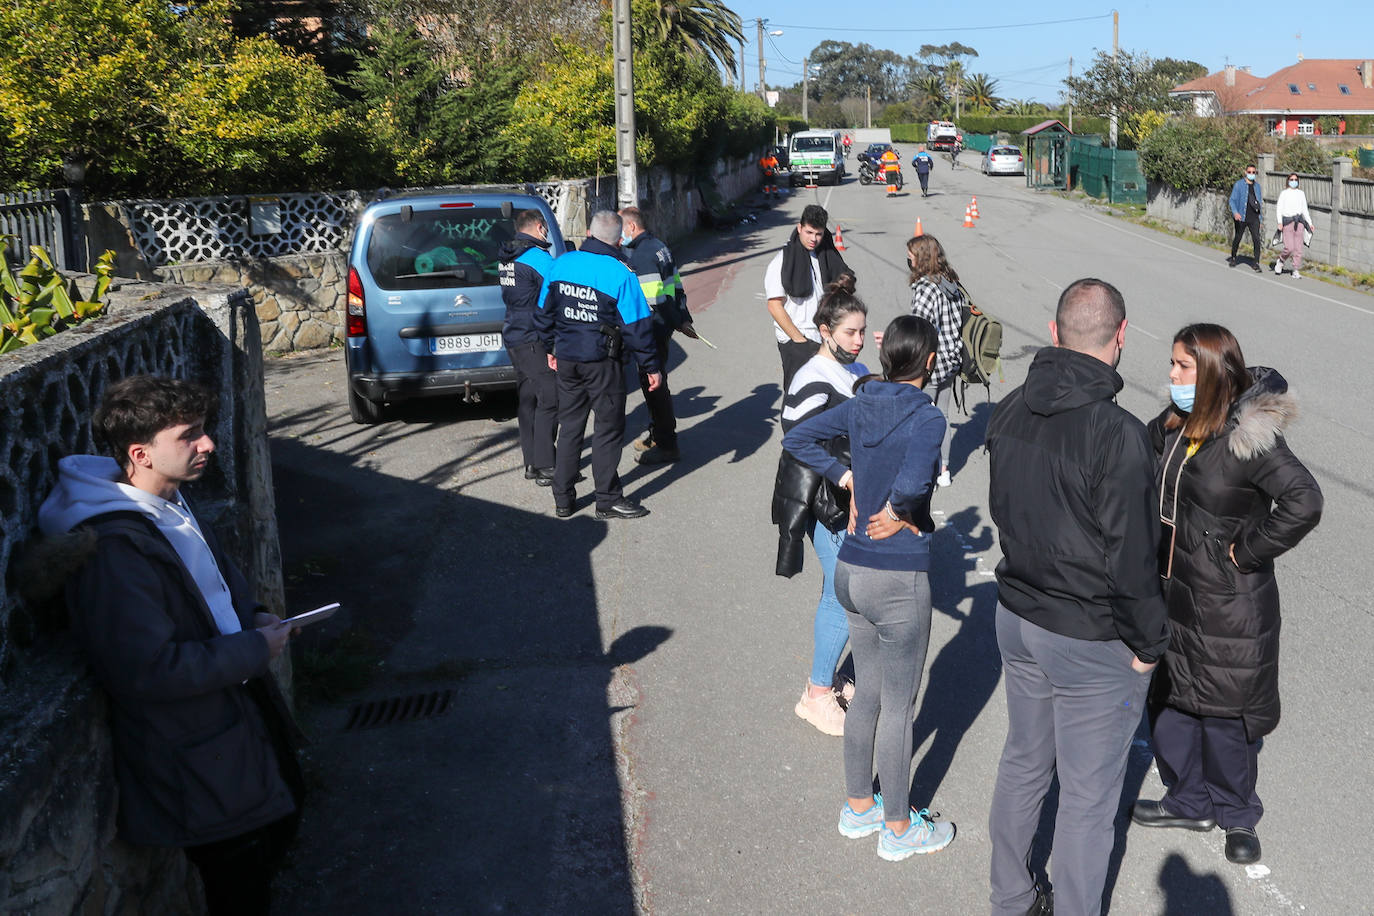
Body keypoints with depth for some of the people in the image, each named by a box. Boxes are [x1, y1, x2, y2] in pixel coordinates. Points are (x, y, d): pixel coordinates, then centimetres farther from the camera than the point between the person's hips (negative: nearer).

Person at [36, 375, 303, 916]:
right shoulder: (111, 548, -29)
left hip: (240, 706, 9)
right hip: (194, 754, -9)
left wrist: (253, 614, 1)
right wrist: (255, 649, -22)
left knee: (282, 811, 27)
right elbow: (149, 670, -31)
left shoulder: (168, 499, 0)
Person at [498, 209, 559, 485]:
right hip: (534, 340, -10)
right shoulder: (537, 257, -15)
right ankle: (545, 467, -6)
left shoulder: (508, 258, 14)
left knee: (527, 399, 13)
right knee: (550, 399, -7)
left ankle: (532, 462, 19)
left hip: (514, 336, 10)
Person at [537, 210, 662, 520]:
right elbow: (637, 325, -12)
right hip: (602, 362, -5)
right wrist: (651, 367, -5)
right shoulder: (619, 273, -13)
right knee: (608, 428, 6)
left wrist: (551, 349, 24)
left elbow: (545, 311, 11)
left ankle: (562, 500, 19)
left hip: (566, 358, 5)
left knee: (570, 426, 14)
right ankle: (608, 500, 10)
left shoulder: (561, 264, 2)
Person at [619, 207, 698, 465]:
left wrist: (678, 322, -14)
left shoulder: (641, 256, -18)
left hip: (653, 330, -11)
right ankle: (657, 436, 31)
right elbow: (677, 287, 17)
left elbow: (657, 299, -23)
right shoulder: (659, 247, 15)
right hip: (663, 327, 11)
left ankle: (667, 446, 1)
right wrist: (683, 319, 17)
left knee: (653, 383, -4)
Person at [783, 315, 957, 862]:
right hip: (900, 578, -7)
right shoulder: (926, 417, -18)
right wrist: (897, 510, -15)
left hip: (852, 567, 7)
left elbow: (797, 439, 8)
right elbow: (914, 481, -35)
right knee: (898, 705, 9)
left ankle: (858, 807, 36)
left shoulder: (859, 405, 2)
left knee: (867, 692, 22)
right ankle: (898, 828, 25)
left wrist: (847, 478, 6)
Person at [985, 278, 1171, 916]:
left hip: (1016, 617, 7)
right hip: (1092, 645, -7)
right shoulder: (1117, 434, -26)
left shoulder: (1010, 411, -4)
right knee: (1088, 797, 10)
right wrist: (1148, 643, -7)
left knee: (1023, 764, 23)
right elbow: (1131, 559, -22)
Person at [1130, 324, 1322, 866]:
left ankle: (1236, 815, 32)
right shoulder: (1173, 426, -1)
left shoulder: (1250, 439, -22)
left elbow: (1304, 503, -31)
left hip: (1230, 604, -7)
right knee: (1171, 700, 17)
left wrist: (1249, 550, -22)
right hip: (1174, 589, 7)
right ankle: (1190, 802, 38)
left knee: (1225, 712, 9)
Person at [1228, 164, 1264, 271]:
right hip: (1241, 217, -2)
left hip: (1254, 218, 2)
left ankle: (1256, 263, -9)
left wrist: (1261, 218, 19)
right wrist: (1235, 212, -20)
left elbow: (1260, 201, 21)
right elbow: (1232, 200, -4)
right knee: (1237, 238, 11)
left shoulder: (1257, 186, 13)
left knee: (1256, 239, -10)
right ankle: (1233, 258, 33)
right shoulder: (1239, 184, -1)